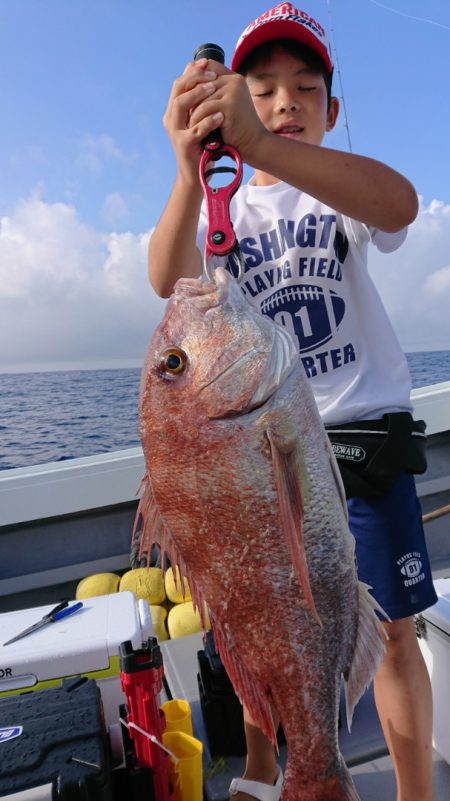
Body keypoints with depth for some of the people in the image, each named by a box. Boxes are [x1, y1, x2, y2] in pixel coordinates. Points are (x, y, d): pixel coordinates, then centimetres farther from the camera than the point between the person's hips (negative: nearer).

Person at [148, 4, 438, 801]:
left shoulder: (342, 190, 3)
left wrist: (259, 143, -35)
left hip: (362, 432, -1)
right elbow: (168, 280, -15)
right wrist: (191, 166, -31)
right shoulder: (223, 209, 8)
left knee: (390, 633, 2)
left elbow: (399, 204, -23)